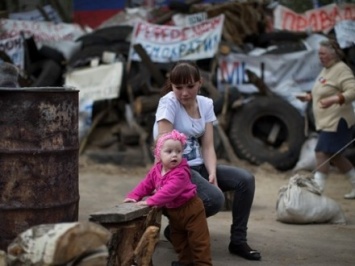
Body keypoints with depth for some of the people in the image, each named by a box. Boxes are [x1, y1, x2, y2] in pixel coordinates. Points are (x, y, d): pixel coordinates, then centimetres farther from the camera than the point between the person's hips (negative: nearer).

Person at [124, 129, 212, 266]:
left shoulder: (180, 173, -30)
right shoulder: (156, 170, -5)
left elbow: (170, 190, -41)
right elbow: (146, 185, 3)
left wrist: (151, 201, -45)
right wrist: (133, 196, -13)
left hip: (190, 208, -8)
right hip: (173, 210, 8)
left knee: (198, 238, -2)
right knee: (178, 238, 19)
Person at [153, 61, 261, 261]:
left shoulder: (205, 104, 4)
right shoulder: (168, 103, -14)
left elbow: (208, 146, -2)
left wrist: (212, 174, -18)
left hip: (198, 166, 7)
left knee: (246, 179, -10)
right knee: (215, 198, -29)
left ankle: (238, 241, -1)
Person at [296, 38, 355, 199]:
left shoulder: (342, 70, -13)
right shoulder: (326, 70, 15)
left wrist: (333, 100, -36)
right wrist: (308, 97, 10)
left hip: (337, 121, -10)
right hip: (326, 121, 10)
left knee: (322, 153, -15)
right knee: (335, 156, 14)